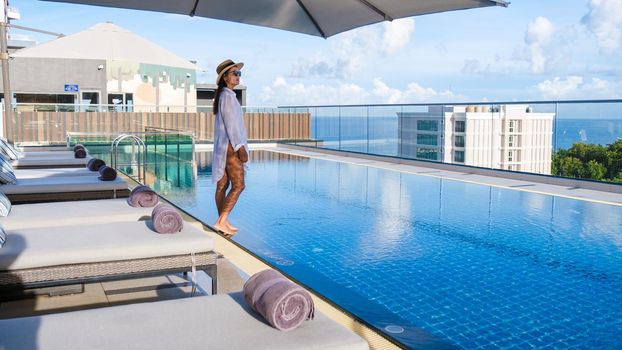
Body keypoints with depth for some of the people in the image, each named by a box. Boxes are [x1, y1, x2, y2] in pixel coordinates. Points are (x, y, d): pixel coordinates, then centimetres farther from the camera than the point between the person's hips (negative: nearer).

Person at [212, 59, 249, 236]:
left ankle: (223, 222, 16)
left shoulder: (224, 96, 17)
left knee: (223, 185, 10)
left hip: (225, 147, 10)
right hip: (230, 146, -10)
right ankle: (220, 222, -11)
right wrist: (240, 148, -19)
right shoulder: (227, 96, -14)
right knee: (238, 185, -10)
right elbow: (230, 125, -19)